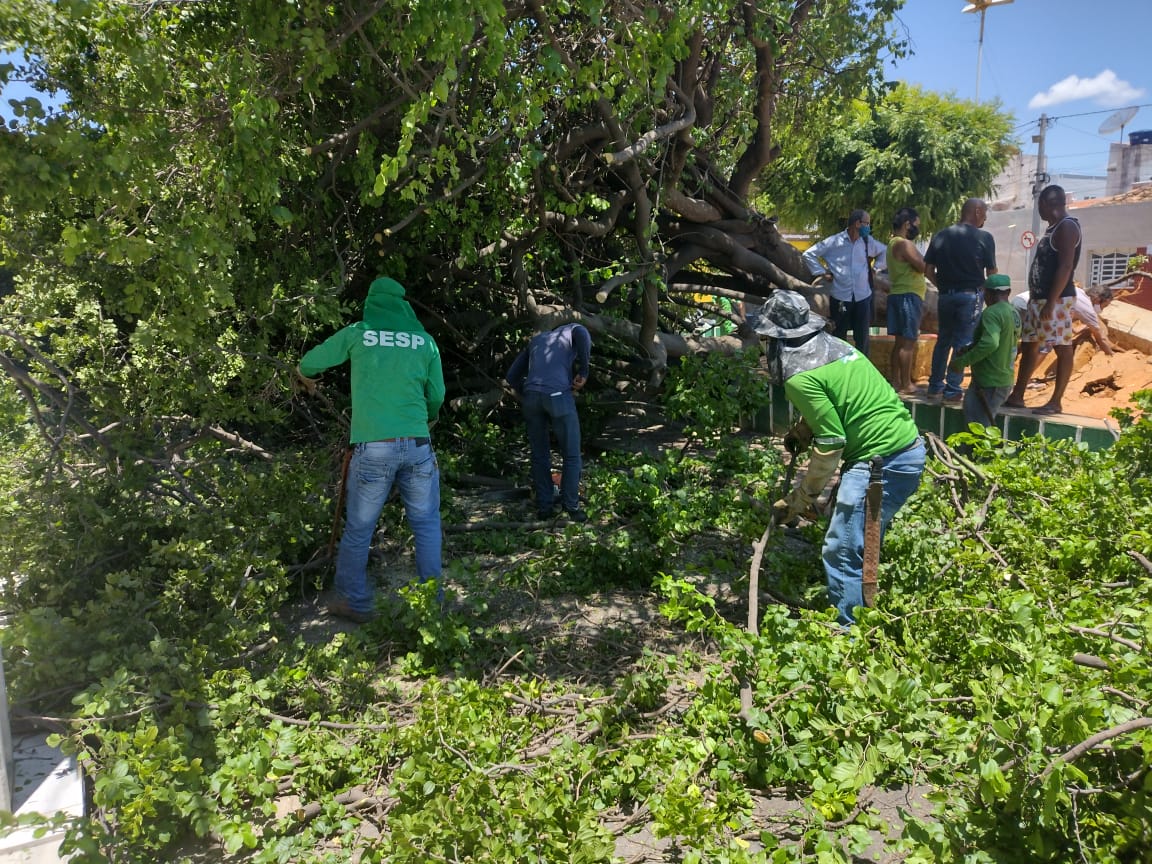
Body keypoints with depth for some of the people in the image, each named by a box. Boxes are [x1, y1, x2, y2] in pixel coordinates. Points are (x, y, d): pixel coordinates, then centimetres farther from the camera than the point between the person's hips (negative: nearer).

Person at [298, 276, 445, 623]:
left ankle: (353, 602, 21)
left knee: (358, 529, 11)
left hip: (372, 448, -1)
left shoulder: (357, 333, 5)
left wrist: (305, 373, 42)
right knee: (426, 524, 14)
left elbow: (309, 363, 17)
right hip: (417, 446, 2)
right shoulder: (425, 340, 8)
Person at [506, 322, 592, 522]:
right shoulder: (572, 331, 18)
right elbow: (582, 333, -11)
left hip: (531, 397, 5)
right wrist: (583, 372, -4)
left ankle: (544, 507, 17)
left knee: (539, 456, 14)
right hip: (558, 395, -5)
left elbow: (511, 375, 25)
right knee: (571, 456, 7)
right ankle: (571, 507, 8)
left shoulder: (535, 339, 32)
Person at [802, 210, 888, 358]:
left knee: (863, 339, 7)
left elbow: (884, 251, 23)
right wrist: (821, 272, -4)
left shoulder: (868, 241, 5)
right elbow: (809, 254, -1)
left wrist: (877, 267, 11)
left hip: (863, 297, 3)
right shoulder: (833, 242, -7)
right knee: (839, 339, 7)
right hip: (840, 298, -3)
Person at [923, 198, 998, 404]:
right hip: (970, 295, -4)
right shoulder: (983, 237, -6)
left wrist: (943, 286, 14)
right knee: (962, 343, 1)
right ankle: (952, 390, 1)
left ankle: (935, 386, 19)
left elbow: (928, 270, 4)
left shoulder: (940, 236, 5)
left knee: (943, 340, 15)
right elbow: (991, 273, -5)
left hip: (946, 295, 4)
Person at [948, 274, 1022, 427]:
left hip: (989, 383, -10)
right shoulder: (1014, 313, 13)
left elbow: (990, 343, -31)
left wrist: (962, 361, -22)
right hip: (1005, 381, 10)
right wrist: (969, 351, 13)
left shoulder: (992, 312, -16)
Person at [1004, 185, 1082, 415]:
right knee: (1028, 346, 10)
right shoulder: (1053, 229, 19)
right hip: (1039, 298, 10)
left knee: (1062, 349, -5)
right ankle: (1017, 396, 15)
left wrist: (1051, 302, -23)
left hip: (1057, 300, -10)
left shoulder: (1067, 226, -11)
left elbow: (1065, 267, -19)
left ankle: (1055, 402, -3)